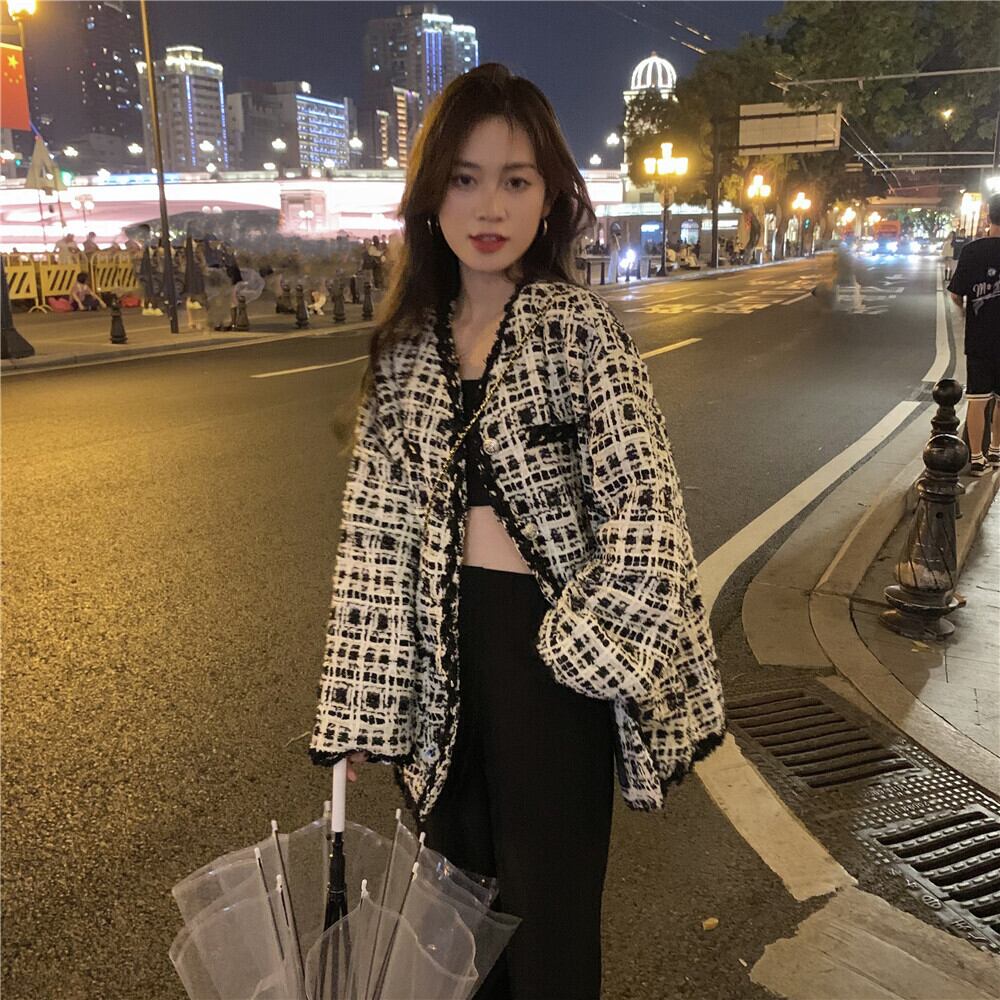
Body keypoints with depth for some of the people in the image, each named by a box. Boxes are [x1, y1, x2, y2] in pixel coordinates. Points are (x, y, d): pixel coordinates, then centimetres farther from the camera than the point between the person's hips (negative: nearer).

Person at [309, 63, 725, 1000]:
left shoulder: (581, 327, -8)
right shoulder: (406, 345, 3)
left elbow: (642, 509, -11)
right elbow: (373, 529, 3)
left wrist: (580, 644, -13)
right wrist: (359, 701, 3)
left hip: (549, 641, -4)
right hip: (439, 647, 4)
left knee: (549, 912, 11)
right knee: (461, 886, 21)